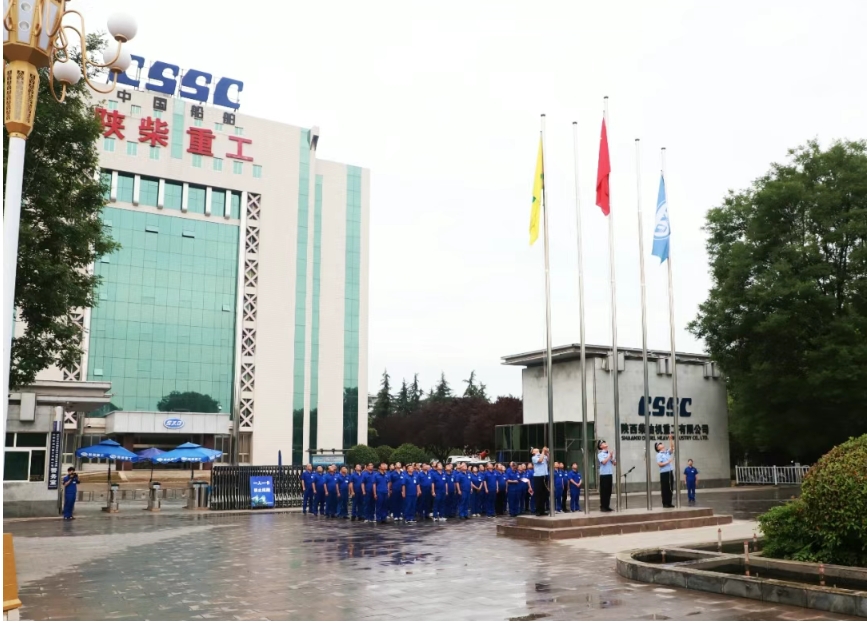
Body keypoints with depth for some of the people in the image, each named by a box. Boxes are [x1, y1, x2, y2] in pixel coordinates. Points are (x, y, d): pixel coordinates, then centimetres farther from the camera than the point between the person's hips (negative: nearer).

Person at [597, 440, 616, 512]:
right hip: (603, 474, -5)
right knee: (603, 491, -2)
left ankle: (607, 506, 16)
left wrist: (612, 457, -4)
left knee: (609, 491, 8)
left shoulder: (610, 453, 11)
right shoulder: (600, 454, -3)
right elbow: (604, 462, -17)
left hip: (610, 474, 5)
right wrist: (609, 456, -10)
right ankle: (602, 507, 3)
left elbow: (615, 463, 11)